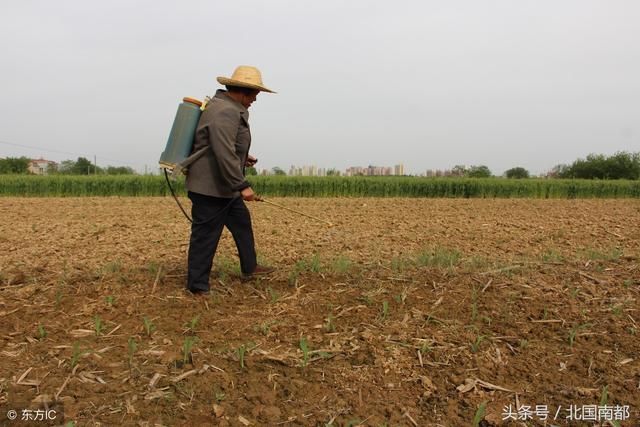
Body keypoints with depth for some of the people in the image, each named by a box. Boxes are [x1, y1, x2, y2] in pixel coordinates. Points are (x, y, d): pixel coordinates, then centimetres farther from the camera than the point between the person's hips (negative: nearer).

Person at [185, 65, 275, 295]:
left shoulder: (229, 108, 14)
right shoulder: (225, 113, -21)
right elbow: (224, 154, -29)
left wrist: (242, 157, 13)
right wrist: (242, 185, -27)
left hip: (224, 186, 11)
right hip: (210, 187, -11)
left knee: (242, 222, 21)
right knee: (206, 236, -1)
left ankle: (249, 268, 36)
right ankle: (197, 286, 11)